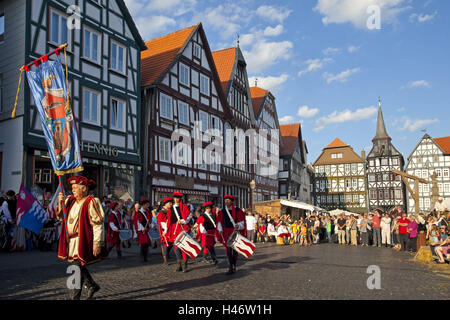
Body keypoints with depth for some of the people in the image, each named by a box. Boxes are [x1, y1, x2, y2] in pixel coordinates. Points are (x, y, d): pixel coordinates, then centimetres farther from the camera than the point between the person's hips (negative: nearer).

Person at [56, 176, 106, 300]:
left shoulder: (91, 202, -12)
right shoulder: (70, 201, 11)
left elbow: (98, 225, -15)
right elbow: (61, 217, 16)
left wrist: (97, 243, -20)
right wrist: (60, 202, 0)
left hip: (83, 241, -7)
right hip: (71, 241, 7)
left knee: (77, 268, -9)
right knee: (79, 267, 14)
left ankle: (75, 297, 1)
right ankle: (92, 286, 34)